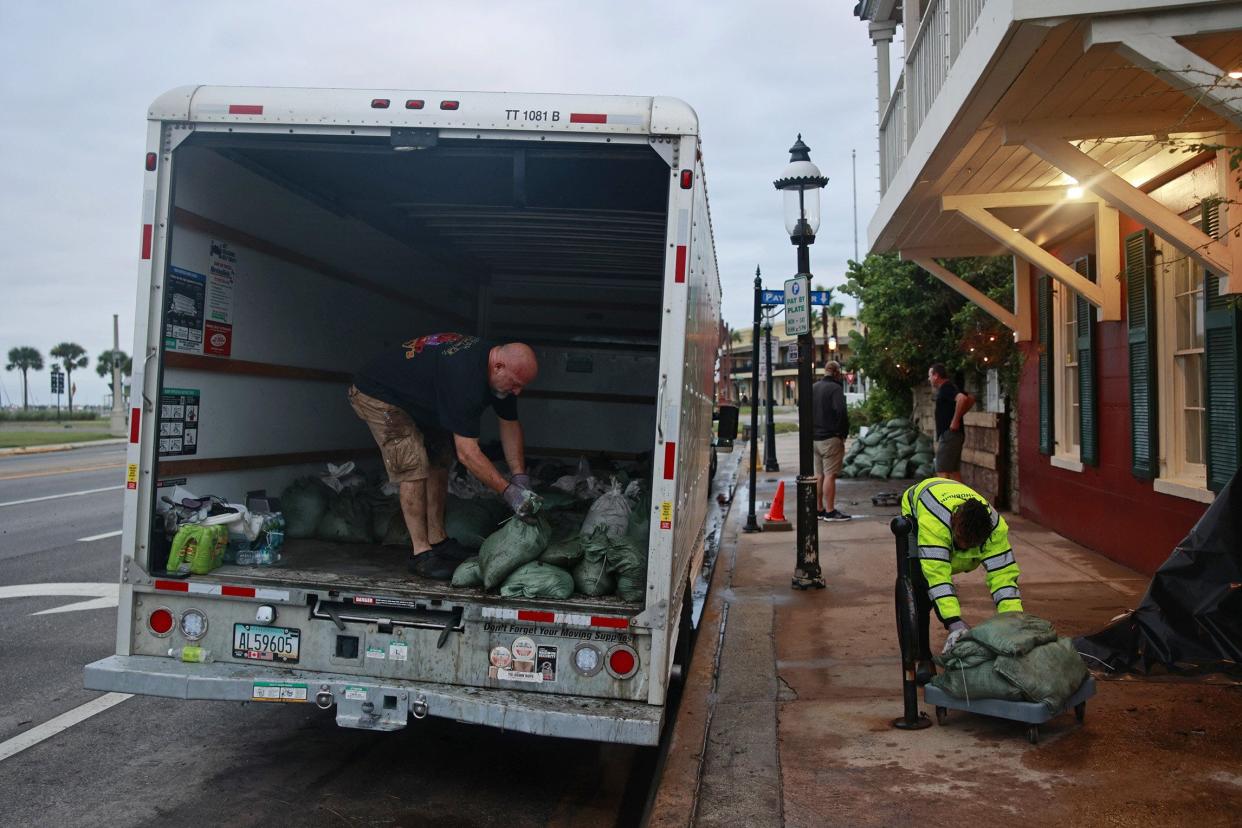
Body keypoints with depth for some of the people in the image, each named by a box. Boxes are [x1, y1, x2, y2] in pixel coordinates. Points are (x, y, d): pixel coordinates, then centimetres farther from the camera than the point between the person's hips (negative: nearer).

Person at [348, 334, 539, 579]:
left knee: (439, 462, 7)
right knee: (415, 468, -16)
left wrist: (520, 477, -8)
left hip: (417, 400, 10)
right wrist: (508, 492, -34)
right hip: (376, 395, -10)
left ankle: (438, 540, 14)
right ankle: (421, 553, -10)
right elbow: (467, 452, -37)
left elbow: (510, 425, 0)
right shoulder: (464, 377, -39)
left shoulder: (501, 373, -10)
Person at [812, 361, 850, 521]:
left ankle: (818, 509, 17)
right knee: (830, 475, -5)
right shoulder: (835, 388, -11)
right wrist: (843, 433, -9)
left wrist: (811, 431, 15)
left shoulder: (812, 388, 13)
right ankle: (830, 511, -3)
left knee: (819, 475, 13)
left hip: (814, 439, 8)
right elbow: (841, 412, -20)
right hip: (831, 438, -8)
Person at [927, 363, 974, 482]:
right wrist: (960, 414, 17)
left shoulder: (946, 388, -13)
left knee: (942, 472, -9)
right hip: (952, 435, 10)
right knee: (954, 472, 11)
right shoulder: (948, 388, 17)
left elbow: (962, 399, -32)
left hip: (949, 435, -10)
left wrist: (955, 420, -24)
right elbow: (971, 399, 29)